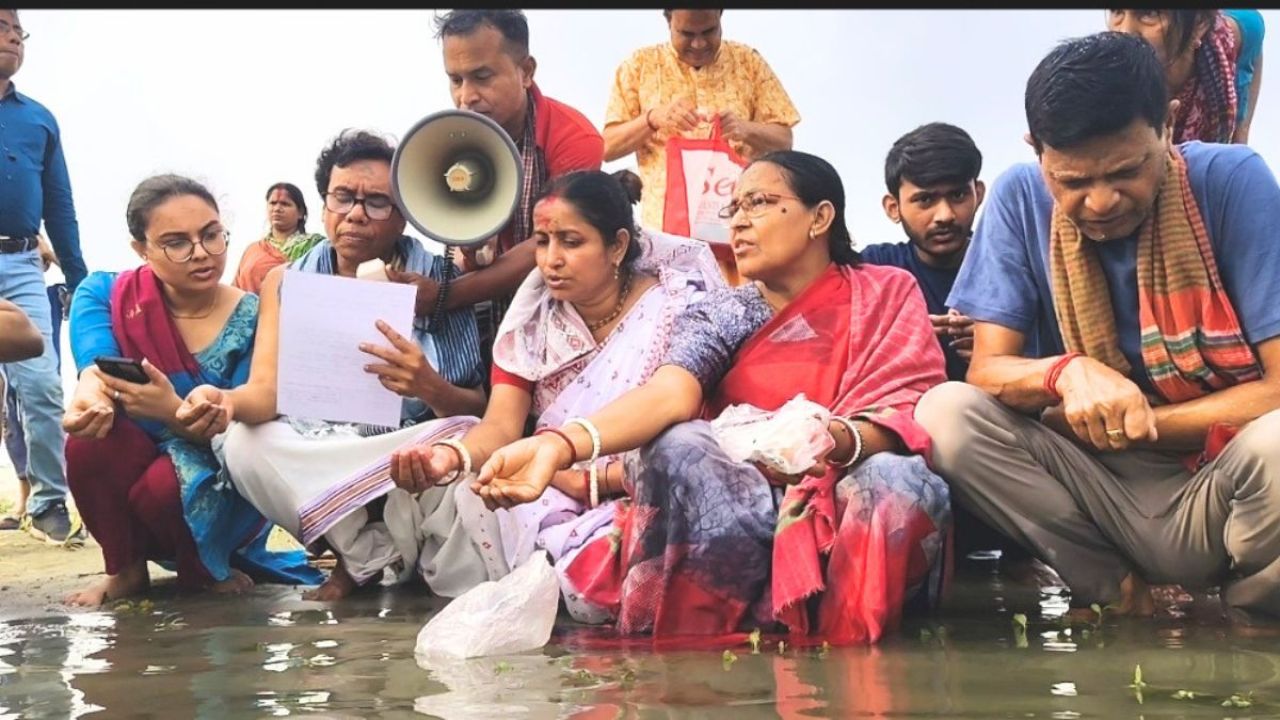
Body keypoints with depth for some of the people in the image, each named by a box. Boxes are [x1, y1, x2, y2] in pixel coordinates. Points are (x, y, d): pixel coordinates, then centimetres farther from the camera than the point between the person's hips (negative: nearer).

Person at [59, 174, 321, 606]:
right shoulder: (104, 294, -7)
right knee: (91, 436, -28)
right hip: (134, 467, 2)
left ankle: (204, 567, 0)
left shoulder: (256, 320, -12)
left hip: (223, 493, -2)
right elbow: (96, 366, -26)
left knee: (166, 485, -34)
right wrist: (91, 396, -53)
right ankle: (125, 569, -4)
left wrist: (173, 411, -40)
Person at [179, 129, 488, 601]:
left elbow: (480, 410, -8)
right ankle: (368, 555, -7)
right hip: (313, 466, 3)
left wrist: (431, 389, -31)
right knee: (242, 443, -25)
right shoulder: (286, 283, 5)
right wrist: (225, 401, -33)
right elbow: (266, 391, -8)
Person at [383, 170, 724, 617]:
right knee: (454, 502, -24)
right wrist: (453, 456, -29)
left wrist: (585, 478, -19)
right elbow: (502, 425, -6)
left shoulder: (677, 310, -9)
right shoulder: (534, 315, 5)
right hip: (547, 494, 5)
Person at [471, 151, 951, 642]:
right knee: (680, 447, -28)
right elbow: (669, 393, -16)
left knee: (900, 480, -33)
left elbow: (906, 413, -10)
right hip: (739, 513, 1)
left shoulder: (888, 295, 4)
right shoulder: (723, 315, 5)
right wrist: (560, 445, -38)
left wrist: (841, 440, -36)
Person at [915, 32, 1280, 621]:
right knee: (946, 413, -20)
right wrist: (1066, 373, -28)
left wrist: (1120, 424, -14)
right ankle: (1126, 597, -6)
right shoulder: (1020, 198, -4)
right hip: (1108, 488, 3)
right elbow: (988, 368, -5)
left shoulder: (1233, 181, -13)